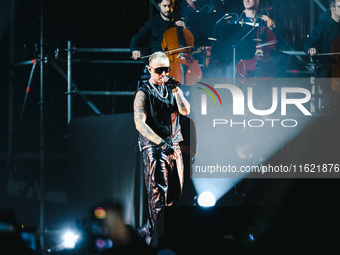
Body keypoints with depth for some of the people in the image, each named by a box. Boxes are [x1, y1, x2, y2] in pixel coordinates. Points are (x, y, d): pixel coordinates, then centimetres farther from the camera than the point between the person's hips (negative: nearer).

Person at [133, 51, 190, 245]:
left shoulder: (171, 89, 11)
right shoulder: (144, 93, -6)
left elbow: (185, 111, 0)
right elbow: (140, 123, -15)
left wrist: (176, 89, -11)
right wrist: (160, 141, -22)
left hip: (174, 146, 6)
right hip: (153, 148, -6)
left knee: (176, 191, 7)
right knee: (158, 193, -10)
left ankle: (149, 229, 21)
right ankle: (153, 234, -3)